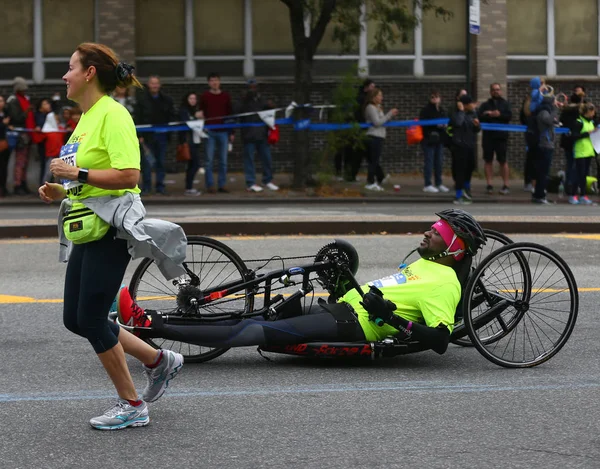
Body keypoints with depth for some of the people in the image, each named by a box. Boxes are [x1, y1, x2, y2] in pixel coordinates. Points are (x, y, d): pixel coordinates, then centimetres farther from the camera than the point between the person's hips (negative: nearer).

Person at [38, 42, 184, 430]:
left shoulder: (112, 114, -15)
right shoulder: (87, 117, 15)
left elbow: (128, 175, -25)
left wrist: (79, 173, -22)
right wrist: (63, 192, 9)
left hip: (110, 229, -10)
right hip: (88, 230, 10)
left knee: (91, 319, -6)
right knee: (76, 319, 10)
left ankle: (132, 406, 8)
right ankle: (159, 361, 23)